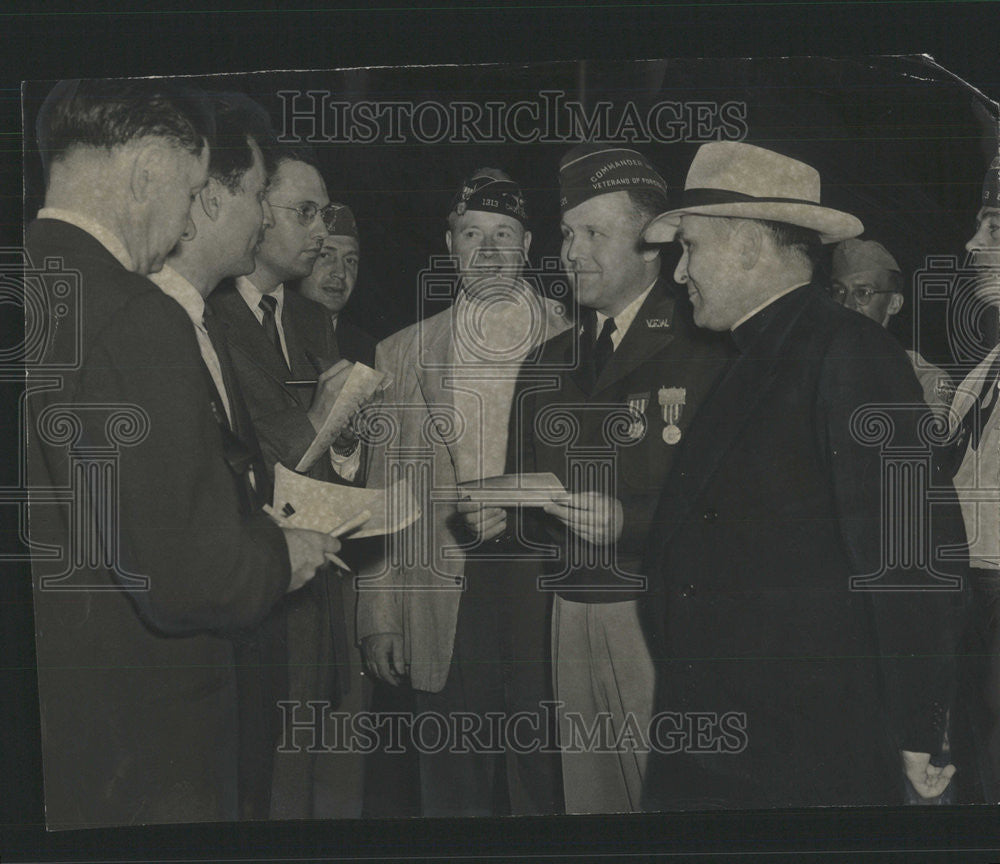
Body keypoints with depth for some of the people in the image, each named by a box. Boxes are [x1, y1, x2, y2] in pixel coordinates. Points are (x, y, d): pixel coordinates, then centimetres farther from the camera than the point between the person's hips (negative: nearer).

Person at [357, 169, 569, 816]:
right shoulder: (402, 355, 13)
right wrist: (380, 613, 6)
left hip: (548, 592, -1)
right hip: (444, 601, 2)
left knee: (545, 780, 2)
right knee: (455, 788, 7)